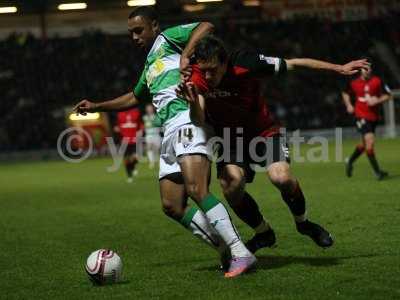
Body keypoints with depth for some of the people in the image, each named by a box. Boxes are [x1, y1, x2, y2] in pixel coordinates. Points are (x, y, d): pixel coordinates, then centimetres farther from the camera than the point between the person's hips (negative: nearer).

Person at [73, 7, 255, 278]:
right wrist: (96, 107, 47)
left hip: (186, 121, -10)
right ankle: (226, 251, 3)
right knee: (172, 206, 1)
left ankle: (241, 254, -27)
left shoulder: (168, 38, 7)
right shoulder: (150, 65, 32)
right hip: (170, 133, 10)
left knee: (197, 190, -26)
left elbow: (206, 27, -10)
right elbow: (134, 98, 47)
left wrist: (185, 55, -21)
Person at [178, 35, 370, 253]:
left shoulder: (245, 64, -24)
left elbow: (293, 64, -14)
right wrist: (193, 102, -53)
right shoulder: (195, 78, -20)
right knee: (231, 186, -24)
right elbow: (199, 121, -28)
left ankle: (303, 222, 7)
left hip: (264, 132, -1)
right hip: (229, 140, 2)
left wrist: (339, 69, -8)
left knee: (282, 178, -25)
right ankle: (263, 233, 4)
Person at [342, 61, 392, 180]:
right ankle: (377, 171, -13)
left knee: (364, 144, 15)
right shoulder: (354, 83, -2)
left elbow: (388, 95, 0)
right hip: (361, 116, -3)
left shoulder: (378, 81, -5)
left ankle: (350, 162, 42)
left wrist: (377, 101, -17)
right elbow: (345, 93, 19)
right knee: (370, 141, -19)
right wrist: (348, 105, 4)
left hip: (374, 116, 3)